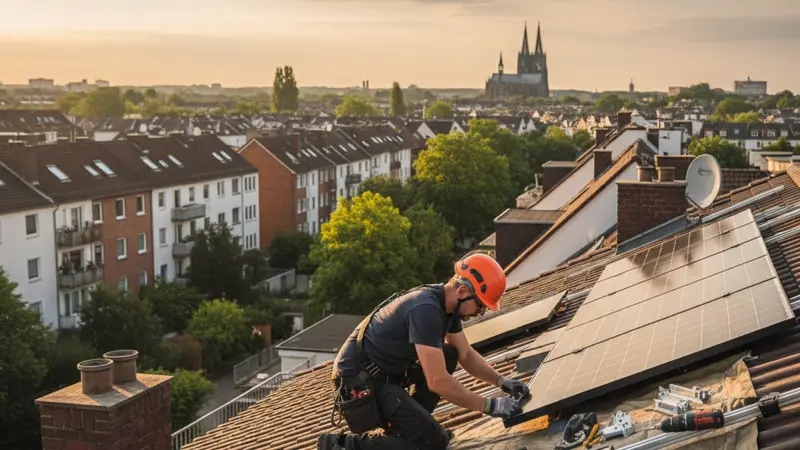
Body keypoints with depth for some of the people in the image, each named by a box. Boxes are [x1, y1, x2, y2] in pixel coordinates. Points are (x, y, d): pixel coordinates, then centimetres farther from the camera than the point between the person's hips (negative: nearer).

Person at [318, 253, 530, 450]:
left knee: (449, 355, 6)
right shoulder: (426, 309, -26)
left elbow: (466, 355, 17)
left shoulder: (447, 303, 4)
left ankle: (409, 424, 11)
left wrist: (501, 381, 4)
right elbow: (438, 381, -29)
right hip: (359, 382, -10)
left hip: (385, 371, 10)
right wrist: (489, 406, -21)